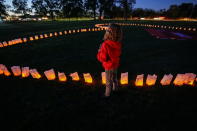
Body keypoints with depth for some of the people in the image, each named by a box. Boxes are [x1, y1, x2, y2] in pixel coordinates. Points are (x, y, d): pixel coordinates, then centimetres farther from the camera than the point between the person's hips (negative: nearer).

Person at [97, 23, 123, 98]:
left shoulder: (105, 45, -31)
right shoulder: (118, 44, -10)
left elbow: (102, 58, -27)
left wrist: (99, 51, -10)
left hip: (109, 66, -6)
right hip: (116, 64, 6)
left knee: (109, 81, 13)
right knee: (114, 78, 28)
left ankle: (107, 94, 33)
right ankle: (115, 89, 51)